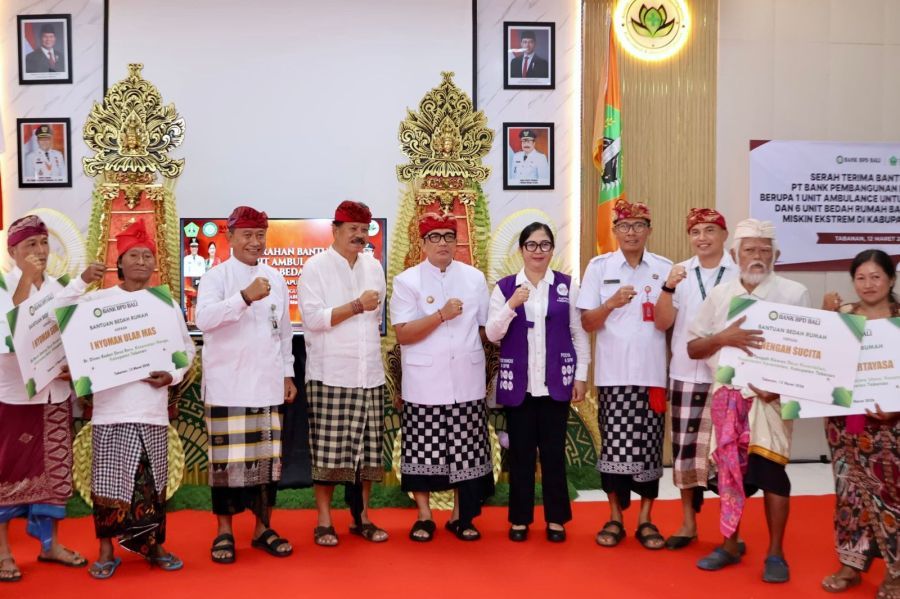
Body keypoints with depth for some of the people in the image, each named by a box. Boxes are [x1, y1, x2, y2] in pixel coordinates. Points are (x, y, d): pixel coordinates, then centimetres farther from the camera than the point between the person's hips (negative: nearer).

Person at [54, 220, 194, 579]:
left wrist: (172, 375, -5)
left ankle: (154, 546, 22)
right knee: (109, 478, 1)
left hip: (152, 406, 2)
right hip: (111, 404, -2)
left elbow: (186, 348, 12)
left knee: (152, 479, 8)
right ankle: (106, 551, 14)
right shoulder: (99, 299, 2)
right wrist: (82, 281, -15)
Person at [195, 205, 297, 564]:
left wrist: (287, 374, 13)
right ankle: (224, 531, 13)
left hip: (267, 385, 4)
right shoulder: (216, 277, -4)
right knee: (227, 458, 0)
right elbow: (204, 318, -21)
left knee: (267, 457, 8)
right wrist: (245, 297, -32)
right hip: (228, 384, -4)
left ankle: (263, 527, 20)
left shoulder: (275, 279, 12)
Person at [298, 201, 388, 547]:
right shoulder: (315, 267, -3)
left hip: (370, 375, 5)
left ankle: (361, 518, 20)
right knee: (328, 452, -1)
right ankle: (324, 522, 10)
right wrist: (357, 306, -16)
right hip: (330, 376, -5)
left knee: (367, 450, 8)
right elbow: (312, 318, -13)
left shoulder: (374, 267, 13)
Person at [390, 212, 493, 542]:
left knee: (466, 450, 7)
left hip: (467, 382, 2)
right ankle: (424, 517, 20)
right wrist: (441, 315, -19)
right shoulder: (406, 281, -2)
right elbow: (402, 334, -10)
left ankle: (461, 516, 22)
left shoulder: (475, 277, 7)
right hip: (424, 383, -2)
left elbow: (486, 327, 13)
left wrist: (489, 373, 11)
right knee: (422, 450, 5)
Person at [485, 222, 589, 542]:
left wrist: (581, 375, 2)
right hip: (518, 382, 0)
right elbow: (492, 335, -2)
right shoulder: (504, 287, 2)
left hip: (556, 382, 0)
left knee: (554, 451, 5)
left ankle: (556, 518, 19)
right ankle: (520, 518, 19)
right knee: (520, 452, 6)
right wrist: (512, 305, -17)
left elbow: (579, 333, 6)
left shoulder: (568, 286, 3)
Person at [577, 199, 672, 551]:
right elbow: (587, 323, 1)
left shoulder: (665, 268, 5)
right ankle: (615, 518, 16)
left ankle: (646, 519, 17)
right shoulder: (599, 266, 4)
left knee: (648, 446, 4)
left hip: (652, 371, 1)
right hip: (613, 372, 0)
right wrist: (612, 303, -15)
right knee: (615, 444, 2)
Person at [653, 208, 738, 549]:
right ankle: (688, 523, 21)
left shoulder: (740, 273, -2)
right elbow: (662, 323, 0)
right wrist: (668, 287, -15)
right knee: (685, 449, 7)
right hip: (685, 375, 2)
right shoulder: (680, 272, 5)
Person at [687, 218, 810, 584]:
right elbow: (693, 348, 7)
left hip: (770, 395, -3)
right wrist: (724, 337, -13)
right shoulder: (719, 295, 7)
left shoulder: (794, 294, -1)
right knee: (729, 469, 9)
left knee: (770, 469, -4)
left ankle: (775, 553, 11)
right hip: (726, 394, 3)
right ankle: (730, 545, 23)